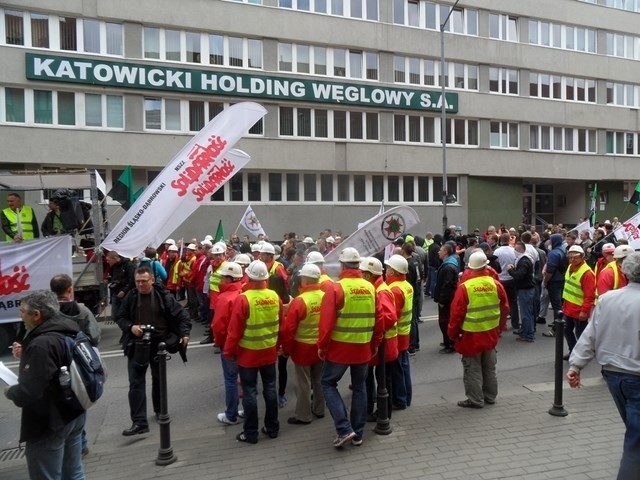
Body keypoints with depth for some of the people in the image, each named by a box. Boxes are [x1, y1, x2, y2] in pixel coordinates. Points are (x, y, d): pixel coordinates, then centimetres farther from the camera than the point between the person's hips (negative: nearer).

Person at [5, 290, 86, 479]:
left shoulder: (42, 343, -26)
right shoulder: (66, 332, 4)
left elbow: (29, 392, -27)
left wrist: (10, 391, -7)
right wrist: (26, 355, 9)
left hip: (49, 423, -9)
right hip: (73, 414, 9)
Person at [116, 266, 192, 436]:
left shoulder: (163, 296, -10)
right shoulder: (131, 297, -5)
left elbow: (181, 314, -6)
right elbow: (120, 318, 5)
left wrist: (185, 333, -18)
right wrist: (130, 327, -15)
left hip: (159, 343, 0)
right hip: (136, 345, 1)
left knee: (159, 380, 17)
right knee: (136, 383, -4)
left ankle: (160, 411, 38)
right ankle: (139, 422, 3)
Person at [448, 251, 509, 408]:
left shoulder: (464, 287, -17)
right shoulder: (496, 284, -4)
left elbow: (457, 313, -14)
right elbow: (505, 308, 5)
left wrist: (453, 333, 0)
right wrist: (499, 329, 18)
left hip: (471, 335, -5)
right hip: (491, 334, 5)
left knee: (473, 369, 7)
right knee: (489, 367, 19)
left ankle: (475, 400, 14)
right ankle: (490, 397, 31)